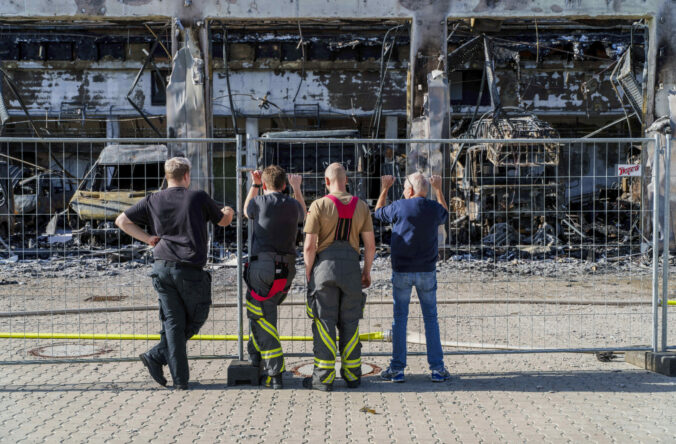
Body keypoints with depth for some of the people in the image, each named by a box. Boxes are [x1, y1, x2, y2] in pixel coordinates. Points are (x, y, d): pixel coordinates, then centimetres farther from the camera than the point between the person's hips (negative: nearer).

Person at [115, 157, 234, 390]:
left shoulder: (152, 201, 7)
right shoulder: (199, 198, -1)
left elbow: (121, 220, 8)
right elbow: (223, 221, 14)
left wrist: (147, 238, 9)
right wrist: (228, 211, 37)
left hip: (162, 268, 4)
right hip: (191, 270, -4)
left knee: (173, 322, 8)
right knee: (195, 320, 14)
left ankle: (180, 379, 5)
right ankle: (156, 356, 6)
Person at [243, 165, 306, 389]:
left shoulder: (259, 203, -4)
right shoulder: (292, 204, 7)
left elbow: (246, 212, 21)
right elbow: (303, 215, 33)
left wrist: (254, 184, 31)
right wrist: (297, 188, 44)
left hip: (263, 266, -5)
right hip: (287, 270, 5)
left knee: (263, 319, -1)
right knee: (263, 314, 24)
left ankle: (275, 374, -3)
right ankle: (256, 358, 32)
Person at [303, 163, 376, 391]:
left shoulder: (319, 205, -6)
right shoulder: (361, 206, 4)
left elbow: (309, 246, -9)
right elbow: (370, 245, 5)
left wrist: (308, 273, 2)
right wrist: (367, 271, 16)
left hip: (325, 264, -3)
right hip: (351, 266, 3)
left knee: (324, 323, 2)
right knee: (350, 323, 12)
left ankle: (324, 377, 5)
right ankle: (352, 374, 18)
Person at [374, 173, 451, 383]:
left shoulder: (399, 207, -9)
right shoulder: (434, 208, -1)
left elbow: (378, 212, 12)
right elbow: (445, 213, 25)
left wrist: (384, 188, 25)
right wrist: (438, 189, 35)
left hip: (402, 271, -2)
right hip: (427, 271, 2)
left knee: (400, 318, 5)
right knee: (431, 318, 9)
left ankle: (397, 369, 7)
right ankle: (437, 369, 8)